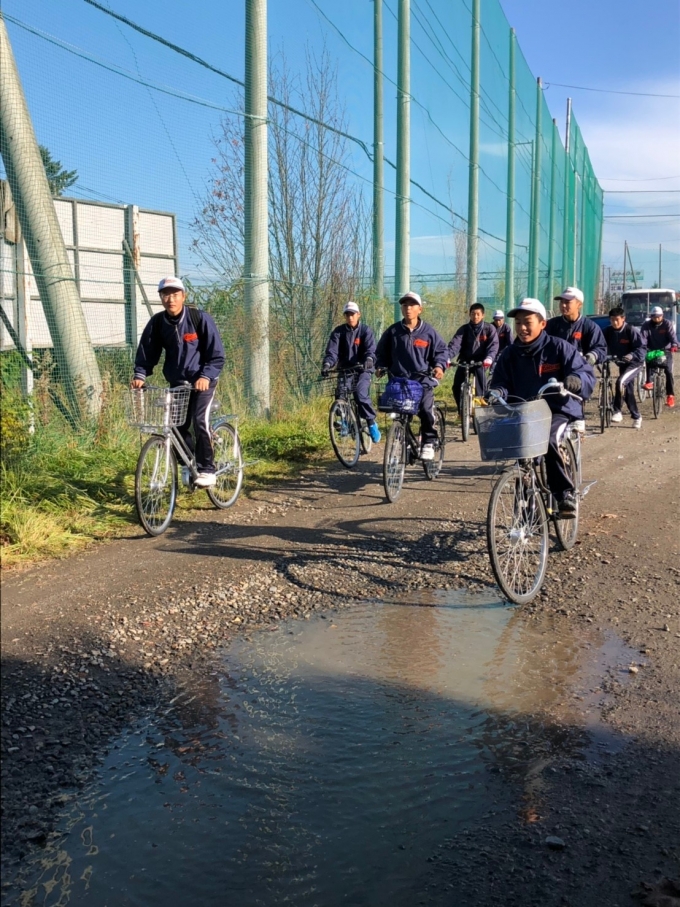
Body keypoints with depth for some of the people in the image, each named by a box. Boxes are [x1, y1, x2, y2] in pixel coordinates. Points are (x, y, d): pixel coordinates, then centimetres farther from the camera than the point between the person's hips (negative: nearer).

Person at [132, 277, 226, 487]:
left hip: (202, 380, -4)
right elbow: (146, 353, 2)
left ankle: (207, 469, -8)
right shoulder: (157, 323, -7)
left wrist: (205, 376, -29)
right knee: (176, 424, -1)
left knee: (200, 420, -20)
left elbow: (217, 355, -14)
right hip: (177, 382, 4)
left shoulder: (200, 319, -16)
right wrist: (140, 375, -15)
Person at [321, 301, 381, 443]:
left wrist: (369, 360, -40)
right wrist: (327, 364, -30)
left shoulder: (365, 331, -3)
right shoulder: (338, 332, 2)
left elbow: (371, 349, -17)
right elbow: (332, 351, -9)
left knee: (361, 394, -25)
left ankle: (371, 422, -8)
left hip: (362, 369, -3)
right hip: (344, 369, 3)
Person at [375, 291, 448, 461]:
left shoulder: (428, 331, 5)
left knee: (426, 410, -20)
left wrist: (439, 365, -7)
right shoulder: (393, 331, 8)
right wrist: (380, 366, 0)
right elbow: (381, 352, 16)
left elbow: (441, 350, 10)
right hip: (398, 380, 2)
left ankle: (428, 442, -2)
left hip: (423, 380, -2)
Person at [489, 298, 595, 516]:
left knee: (549, 441, -33)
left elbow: (586, 373, -7)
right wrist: (496, 393, -21)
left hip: (558, 411, -4)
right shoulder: (509, 354, 8)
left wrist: (576, 380, -31)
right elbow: (501, 383, 4)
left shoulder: (559, 348, -2)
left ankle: (565, 494, -17)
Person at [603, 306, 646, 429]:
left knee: (620, 382, -27)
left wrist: (632, 355, -37)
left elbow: (641, 348, -19)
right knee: (628, 391, 11)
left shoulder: (631, 330, -18)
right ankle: (636, 417, 25)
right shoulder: (608, 331, -6)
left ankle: (617, 411, -19)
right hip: (622, 363, 6)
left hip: (635, 362, -6)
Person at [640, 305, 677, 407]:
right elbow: (643, 338, -18)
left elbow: (672, 335, -19)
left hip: (665, 350, -1)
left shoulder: (667, 324, -5)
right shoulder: (646, 325, -3)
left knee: (668, 371, -14)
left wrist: (674, 345, -40)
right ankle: (649, 382, -25)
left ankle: (670, 395, -9)